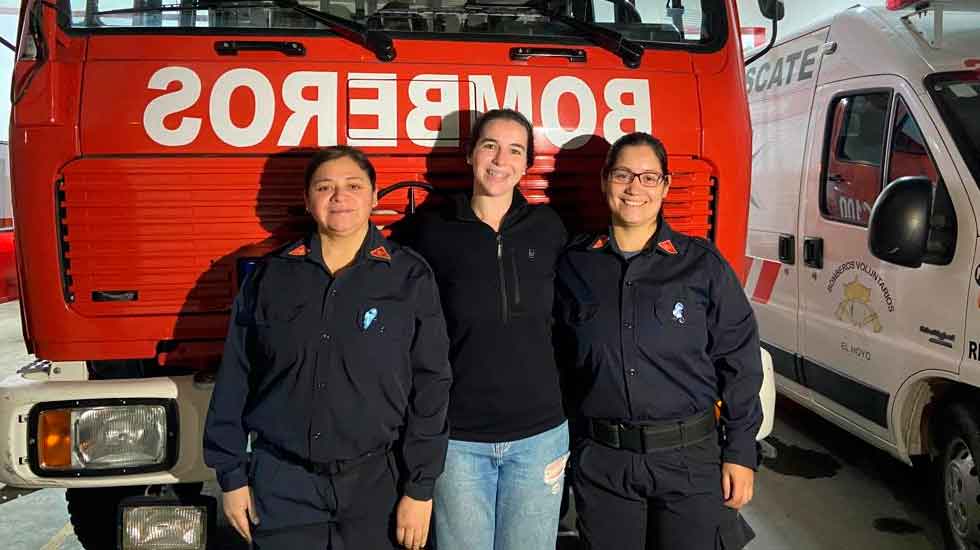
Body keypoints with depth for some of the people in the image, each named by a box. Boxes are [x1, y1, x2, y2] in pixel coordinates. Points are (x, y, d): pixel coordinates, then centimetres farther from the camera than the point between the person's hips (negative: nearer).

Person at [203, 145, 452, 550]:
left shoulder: (410, 278, -3)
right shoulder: (271, 277, 3)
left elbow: (430, 385, -5)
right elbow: (235, 380, 6)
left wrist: (419, 488, -7)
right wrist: (232, 475, 4)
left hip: (376, 485, -1)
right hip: (282, 486, 2)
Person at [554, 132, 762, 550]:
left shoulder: (702, 264, -2)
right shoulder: (574, 265, 3)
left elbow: (738, 361, 0)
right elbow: (558, 359, 10)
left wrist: (741, 452, -2)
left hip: (689, 457, -1)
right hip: (600, 463, 2)